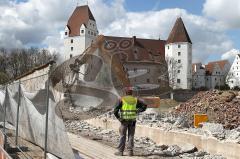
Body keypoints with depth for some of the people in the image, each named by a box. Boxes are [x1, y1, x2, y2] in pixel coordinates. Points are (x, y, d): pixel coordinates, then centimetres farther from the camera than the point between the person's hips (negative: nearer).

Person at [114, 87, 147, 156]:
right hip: (132, 120, 2)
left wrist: (118, 118, 0)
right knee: (131, 136, 8)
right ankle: (130, 151, 6)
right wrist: (138, 111, 7)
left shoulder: (122, 100, -1)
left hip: (124, 120, -2)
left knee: (122, 136, 6)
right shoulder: (135, 100, 7)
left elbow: (115, 110, -9)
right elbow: (144, 105, 3)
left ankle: (120, 151, 8)